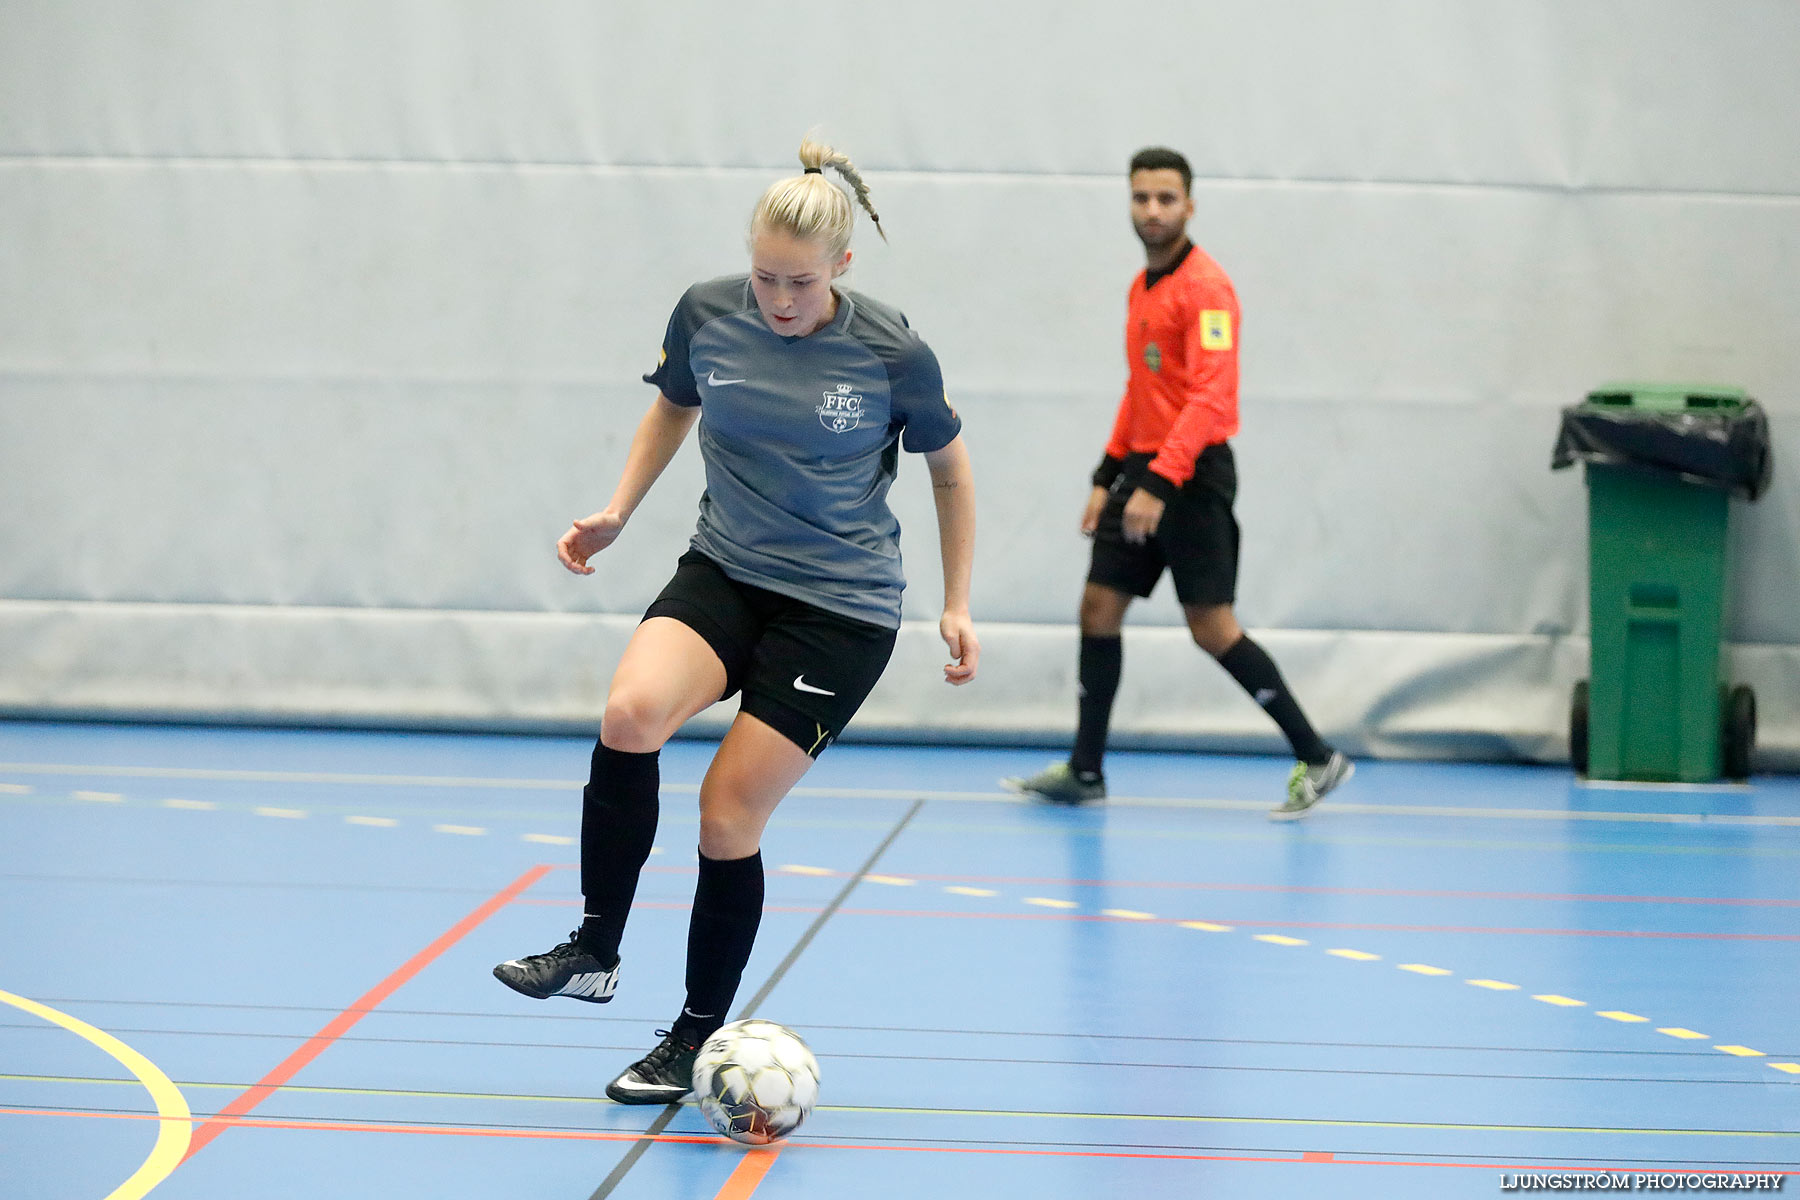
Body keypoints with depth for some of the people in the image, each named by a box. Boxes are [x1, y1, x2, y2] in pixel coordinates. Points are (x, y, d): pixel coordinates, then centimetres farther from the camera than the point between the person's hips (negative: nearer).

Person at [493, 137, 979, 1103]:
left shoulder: (891, 352, -12)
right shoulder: (706, 314, -5)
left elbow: (948, 467, 6)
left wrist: (957, 605, 6)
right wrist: (616, 513, 6)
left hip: (840, 608, -3)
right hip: (723, 576, 3)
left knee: (728, 815, -8)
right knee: (630, 713, -29)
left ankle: (696, 1038, 12)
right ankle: (594, 952, -15)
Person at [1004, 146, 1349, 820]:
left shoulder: (1204, 287, -14)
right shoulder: (1142, 288, 15)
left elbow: (1211, 398, -23)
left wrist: (1159, 483, -29)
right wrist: (1109, 477, 19)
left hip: (1191, 474, -9)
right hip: (1142, 471, 9)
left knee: (1212, 629, -8)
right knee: (1099, 607, 6)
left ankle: (1316, 760, 0)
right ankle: (1085, 771, 14)